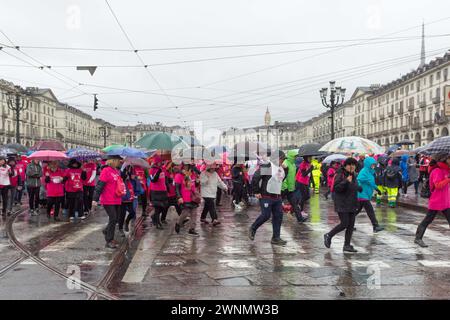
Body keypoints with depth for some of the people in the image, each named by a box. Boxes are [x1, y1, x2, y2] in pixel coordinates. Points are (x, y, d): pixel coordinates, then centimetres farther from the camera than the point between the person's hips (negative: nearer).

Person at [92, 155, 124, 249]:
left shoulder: (117, 171, 12)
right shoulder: (106, 170, -14)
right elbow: (99, 185, -17)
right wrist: (95, 199, -20)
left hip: (117, 200, 8)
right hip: (108, 201, -8)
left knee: (116, 219, 13)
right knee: (113, 219, -8)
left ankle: (106, 231, 38)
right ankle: (109, 241, 2)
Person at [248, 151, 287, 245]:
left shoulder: (281, 169, 13)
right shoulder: (266, 166, -13)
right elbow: (255, 178, -17)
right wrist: (257, 192, -15)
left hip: (277, 197, 8)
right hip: (266, 196, -8)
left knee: (278, 216, 4)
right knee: (266, 215, -7)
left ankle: (276, 238, 11)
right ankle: (252, 229, 17)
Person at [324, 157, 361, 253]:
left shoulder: (354, 175, 13)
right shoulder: (340, 175, -13)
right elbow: (336, 188, -22)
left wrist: (360, 188, 10)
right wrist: (346, 181, -29)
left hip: (352, 204, 8)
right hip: (342, 204, -8)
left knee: (351, 225, 6)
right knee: (344, 224, -9)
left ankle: (347, 245, 13)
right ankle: (328, 236, 12)